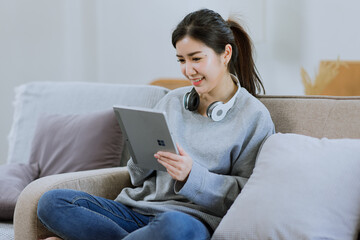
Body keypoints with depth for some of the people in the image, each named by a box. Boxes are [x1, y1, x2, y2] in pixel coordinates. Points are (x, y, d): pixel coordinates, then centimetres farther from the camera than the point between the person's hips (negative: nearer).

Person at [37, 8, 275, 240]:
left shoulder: (254, 116, 1)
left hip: (193, 218, -5)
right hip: (138, 209, 5)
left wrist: (192, 175, -18)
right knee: (51, 202, -14)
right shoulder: (172, 101, 16)